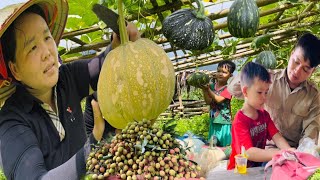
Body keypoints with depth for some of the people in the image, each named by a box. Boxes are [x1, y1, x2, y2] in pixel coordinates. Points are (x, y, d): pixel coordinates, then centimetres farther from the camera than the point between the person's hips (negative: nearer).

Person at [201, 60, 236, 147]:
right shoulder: (212, 86, 4)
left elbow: (219, 99, -21)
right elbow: (208, 101, -3)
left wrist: (208, 89, -21)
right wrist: (204, 90, -15)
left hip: (224, 121, -5)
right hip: (213, 120, 5)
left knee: (224, 145, 3)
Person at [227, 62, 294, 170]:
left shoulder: (264, 115, 5)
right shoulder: (240, 121, -19)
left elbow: (276, 137, -5)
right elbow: (249, 153, -29)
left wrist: (289, 151, -26)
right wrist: (279, 154, -37)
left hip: (259, 165, 6)